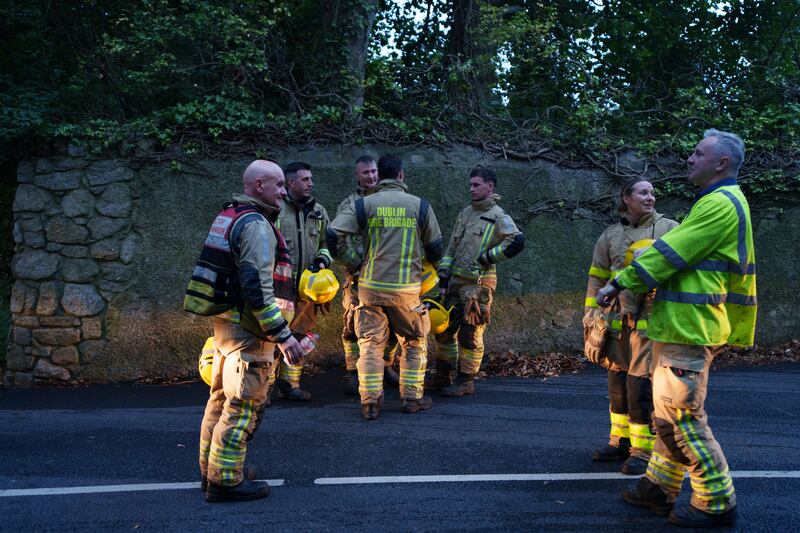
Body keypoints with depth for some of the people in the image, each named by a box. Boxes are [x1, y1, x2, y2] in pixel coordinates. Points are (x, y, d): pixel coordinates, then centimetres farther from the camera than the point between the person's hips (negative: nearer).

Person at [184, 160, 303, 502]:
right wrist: (282, 334, -23)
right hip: (248, 329, -10)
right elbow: (257, 288, -25)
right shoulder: (256, 225, -17)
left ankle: (211, 470, 29)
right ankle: (225, 481, 5)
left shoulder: (228, 217, 14)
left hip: (225, 322, 10)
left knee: (222, 398, 18)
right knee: (244, 406, -2)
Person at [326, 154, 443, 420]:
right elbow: (435, 247, 9)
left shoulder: (364, 204, 0)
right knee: (414, 343, 16)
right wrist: (430, 265, 30)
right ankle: (412, 398, 19)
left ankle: (370, 402, 6)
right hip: (406, 289, 0)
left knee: (370, 343, 8)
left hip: (371, 286, 1)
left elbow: (333, 232, -8)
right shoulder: (420, 205, 1)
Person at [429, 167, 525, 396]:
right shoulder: (465, 213, 15)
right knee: (444, 330, 12)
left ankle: (466, 381, 10)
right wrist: (443, 280, 9)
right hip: (455, 282, 7)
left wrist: (487, 257, -16)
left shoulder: (498, 217, -6)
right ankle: (441, 377, 26)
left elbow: (518, 242, -22)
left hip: (478, 284, -7)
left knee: (470, 334, -2)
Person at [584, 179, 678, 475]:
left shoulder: (669, 229, 2)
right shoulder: (611, 235, 11)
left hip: (652, 318, -4)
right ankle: (621, 441, 25)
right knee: (618, 379, 11)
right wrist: (591, 314, 7)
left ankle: (644, 448, 7)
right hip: (619, 319, 4)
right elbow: (597, 277, 14)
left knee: (641, 382, -6)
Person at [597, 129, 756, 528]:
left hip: (688, 330, -11)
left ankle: (717, 503, 8)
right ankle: (660, 488, 26)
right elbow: (740, 276, 24)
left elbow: (669, 254, -17)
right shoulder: (724, 202, 19)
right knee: (669, 413, 16)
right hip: (684, 327, 11)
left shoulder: (720, 204, -15)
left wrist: (619, 283, -11)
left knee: (682, 415, -4)